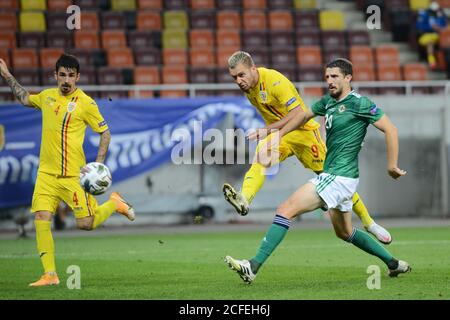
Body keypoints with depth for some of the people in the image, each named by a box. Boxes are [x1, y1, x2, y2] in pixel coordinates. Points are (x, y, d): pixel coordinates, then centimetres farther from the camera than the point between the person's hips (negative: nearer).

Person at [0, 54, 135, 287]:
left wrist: (98, 163, -9)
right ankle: (50, 274, -4)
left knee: (86, 224, -4)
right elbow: (25, 99, 31)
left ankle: (114, 203, 26)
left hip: (73, 174, -4)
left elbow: (105, 133, 0)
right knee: (41, 220, -9)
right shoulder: (47, 96, 9)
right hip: (46, 173, 4)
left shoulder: (85, 103, -6)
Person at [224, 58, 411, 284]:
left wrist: (392, 165, -12)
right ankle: (393, 263, 33)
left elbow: (390, 129, -11)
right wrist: (278, 134, 19)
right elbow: (304, 114, 28)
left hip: (339, 178, -10)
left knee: (286, 210, -16)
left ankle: (254, 267, -19)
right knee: (344, 233, 23)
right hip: (332, 175, 10)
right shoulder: (328, 101, 12)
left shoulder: (359, 104, -12)